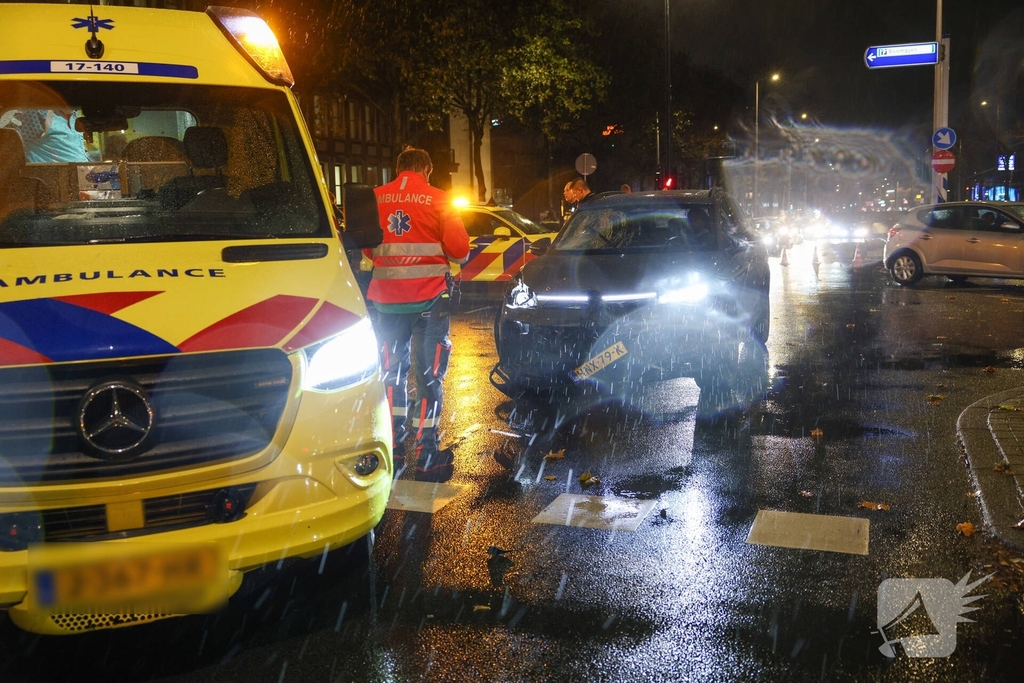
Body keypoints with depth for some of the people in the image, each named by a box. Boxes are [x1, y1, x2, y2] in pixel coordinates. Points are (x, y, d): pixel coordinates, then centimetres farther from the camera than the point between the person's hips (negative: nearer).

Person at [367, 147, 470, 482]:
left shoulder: (376, 198, 2)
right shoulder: (437, 199, -5)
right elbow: (459, 249, -9)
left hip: (387, 298, 3)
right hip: (429, 296, -3)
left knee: (392, 373, 17)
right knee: (430, 376, 3)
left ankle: (393, 451, 21)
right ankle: (427, 457, 3)